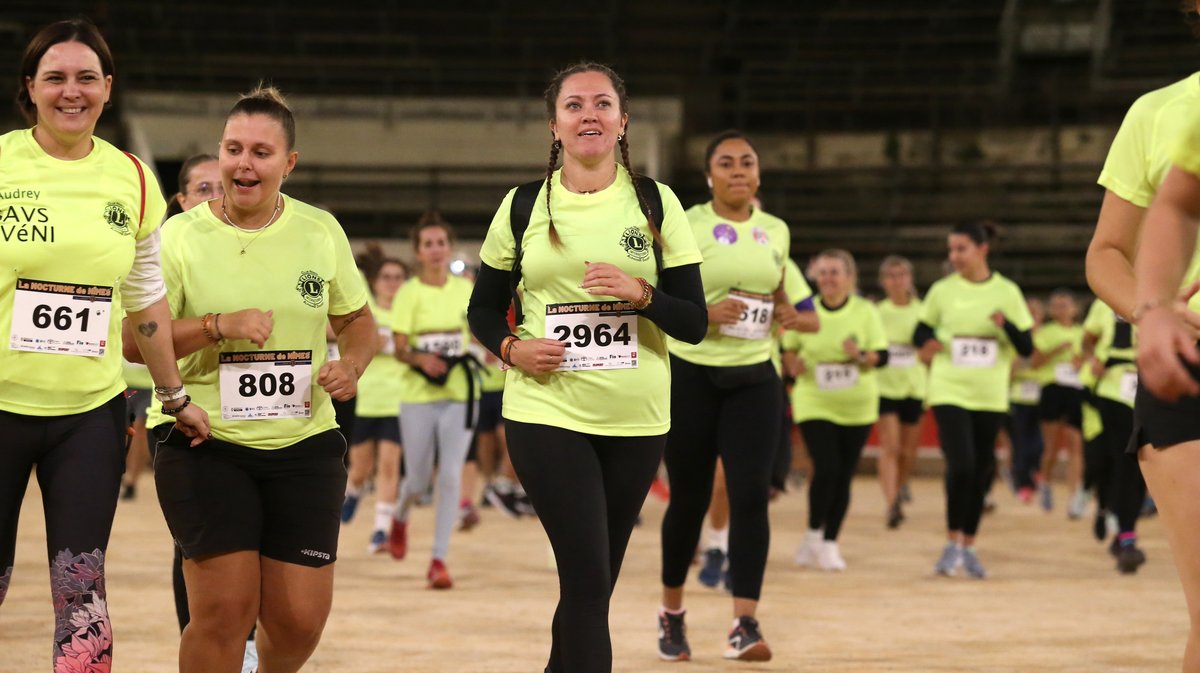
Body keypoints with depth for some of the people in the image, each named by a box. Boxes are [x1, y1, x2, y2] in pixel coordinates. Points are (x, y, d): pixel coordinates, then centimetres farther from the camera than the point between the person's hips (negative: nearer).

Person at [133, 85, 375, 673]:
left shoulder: (321, 231, 4)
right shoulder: (180, 237, -5)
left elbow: (357, 321, 17)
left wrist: (351, 365, -4)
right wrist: (219, 327, -20)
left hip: (303, 444, 3)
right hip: (204, 444, -3)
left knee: (300, 619, 0)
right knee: (225, 608, -13)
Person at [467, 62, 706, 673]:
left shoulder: (655, 203, 3)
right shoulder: (523, 206, 3)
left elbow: (693, 323, 1)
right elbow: (483, 309, 12)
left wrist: (641, 294, -18)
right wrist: (510, 348, -8)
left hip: (636, 417, 2)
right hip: (547, 414, -2)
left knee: (593, 583, 9)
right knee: (588, 581, -13)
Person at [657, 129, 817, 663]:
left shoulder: (776, 231, 7)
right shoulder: (685, 225, -6)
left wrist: (792, 315, 2)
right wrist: (703, 314, -22)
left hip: (754, 379, 3)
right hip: (691, 376, -3)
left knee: (750, 496, -12)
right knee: (689, 499, 5)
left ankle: (744, 625, -15)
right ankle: (671, 613, 27)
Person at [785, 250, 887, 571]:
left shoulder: (866, 311, -1)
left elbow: (883, 356, -2)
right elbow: (789, 348, 10)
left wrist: (861, 356, -21)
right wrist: (793, 363, -11)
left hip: (857, 407, 1)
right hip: (814, 403, -1)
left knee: (843, 476, 4)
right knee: (826, 469, -16)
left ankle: (829, 543, 16)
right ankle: (813, 535, 4)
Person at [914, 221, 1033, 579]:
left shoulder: (1006, 292, 2)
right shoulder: (942, 291, 2)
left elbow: (1027, 349, 1)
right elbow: (919, 335, 11)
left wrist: (1005, 324, -18)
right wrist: (929, 343, -12)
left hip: (990, 396, 1)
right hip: (950, 391, -1)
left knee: (982, 469, 5)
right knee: (960, 465, -16)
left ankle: (969, 547, 19)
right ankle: (953, 543, -3)